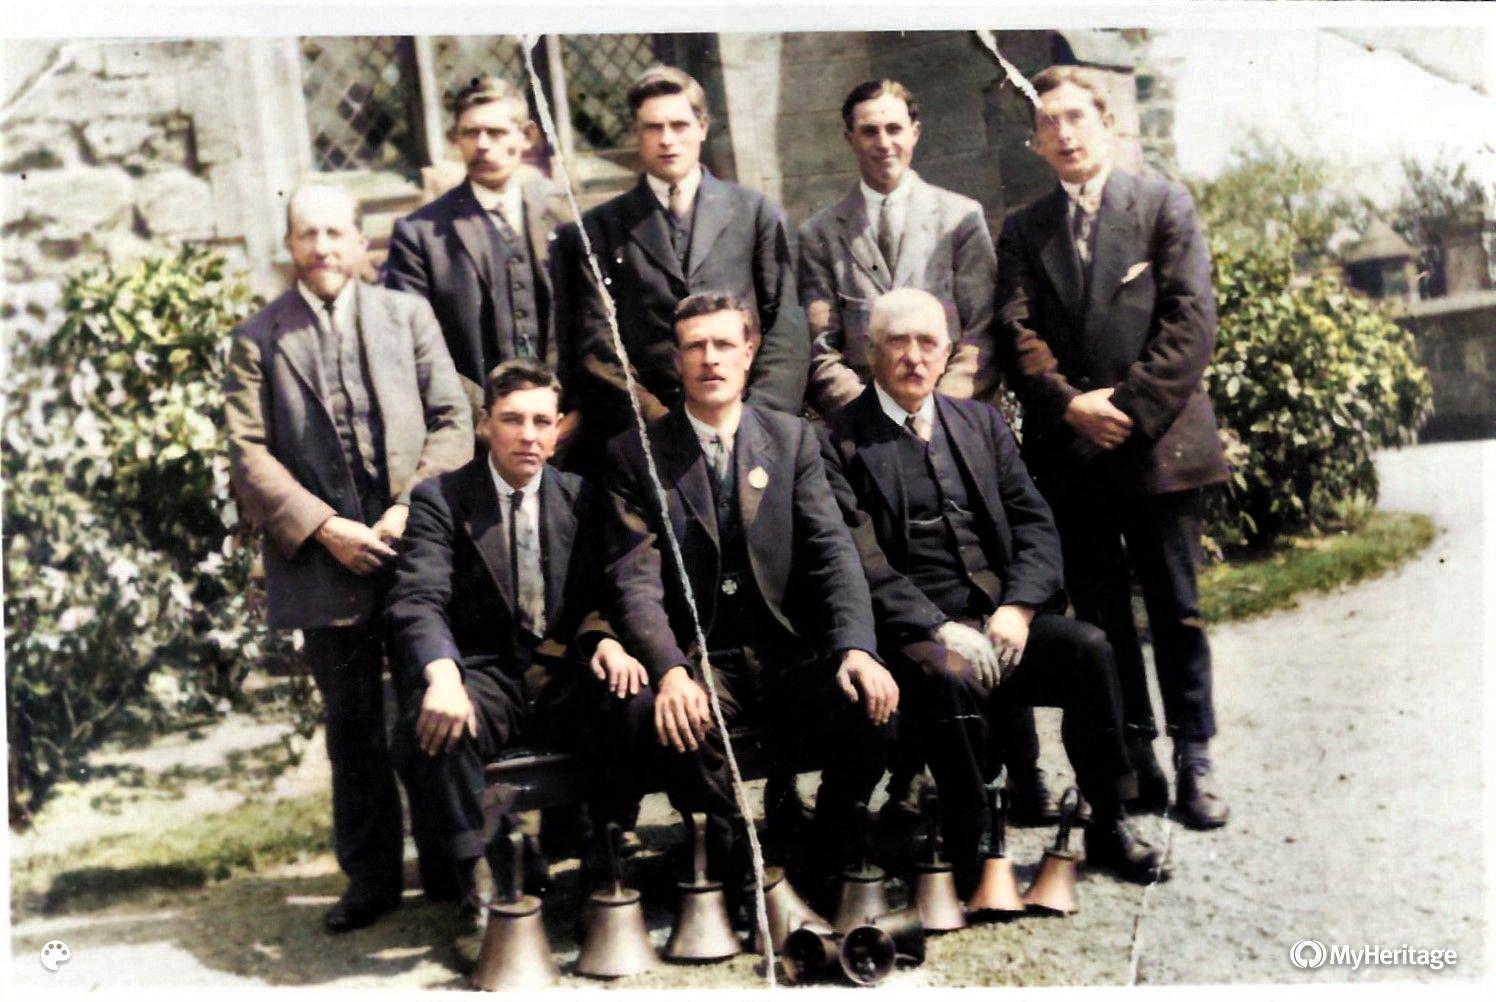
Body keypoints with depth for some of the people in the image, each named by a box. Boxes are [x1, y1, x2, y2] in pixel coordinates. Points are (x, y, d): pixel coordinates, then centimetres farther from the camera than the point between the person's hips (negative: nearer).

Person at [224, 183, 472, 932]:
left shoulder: (407, 315, 8)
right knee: (352, 724, 8)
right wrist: (322, 526, -13)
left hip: (418, 544, 1)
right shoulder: (258, 340, 5)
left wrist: (412, 509, -10)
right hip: (325, 561, 0)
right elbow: (248, 453, -1)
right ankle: (371, 876, 22)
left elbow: (452, 422, 3)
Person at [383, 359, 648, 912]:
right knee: (431, 729, -36)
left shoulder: (579, 496, 11)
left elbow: (591, 596, 12)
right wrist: (443, 675, -36)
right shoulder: (440, 499, -2)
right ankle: (485, 883, -18)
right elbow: (418, 600, -16)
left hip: (561, 675, 3)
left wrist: (603, 638, -13)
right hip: (483, 676, -3)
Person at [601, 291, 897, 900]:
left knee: (873, 705, -26)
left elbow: (832, 551, -1)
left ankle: (826, 855, 3)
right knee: (660, 719, -33)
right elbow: (635, 578, -8)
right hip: (699, 661, -1)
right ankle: (744, 868, -7)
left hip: (791, 655, 2)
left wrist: (856, 647, -20)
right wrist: (670, 671, -27)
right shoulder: (635, 454, 3)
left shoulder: (792, 439, 9)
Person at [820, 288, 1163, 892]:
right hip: (911, 634, -4)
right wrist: (938, 631, -20)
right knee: (956, 682, -34)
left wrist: (1017, 608, -8)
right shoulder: (840, 440, 1)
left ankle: (1109, 827, -4)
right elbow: (862, 562, -9)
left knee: (1089, 649, -21)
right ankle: (973, 855, -17)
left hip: (1000, 619, 5)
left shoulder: (981, 422, 18)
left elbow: (1034, 524, 11)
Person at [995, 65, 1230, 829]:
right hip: (1068, 450, 2)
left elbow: (1191, 314, -4)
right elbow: (1017, 331, 1)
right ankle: (1134, 761, 15)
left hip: (1158, 442, -2)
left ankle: (1194, 761, 13)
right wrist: (1071, 403, -13)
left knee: (1176, 610, 3)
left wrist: (1133, 405, -12)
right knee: (1099, 614, 6)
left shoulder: (1164, 204, 5)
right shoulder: (1022, 231, 12)